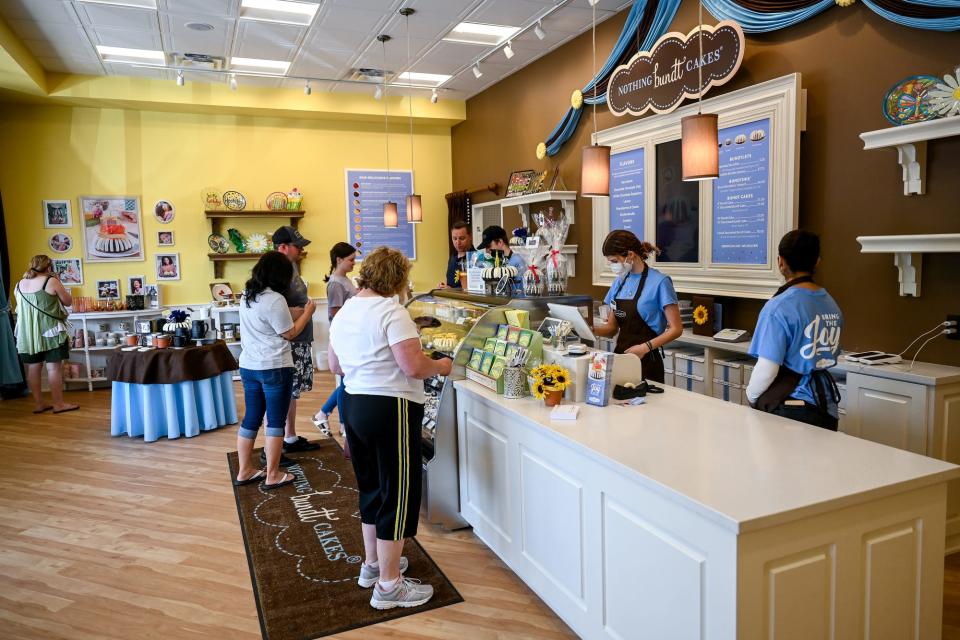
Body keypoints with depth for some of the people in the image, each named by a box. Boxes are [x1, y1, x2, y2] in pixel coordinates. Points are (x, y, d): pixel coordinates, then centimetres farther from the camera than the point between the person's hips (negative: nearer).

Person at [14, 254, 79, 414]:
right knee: (54, 367, -1)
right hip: (49, 331, -6)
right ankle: (59, 404, 3)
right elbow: (68, 301, 1)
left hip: (27, 333, 6)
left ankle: (38, 404, 16)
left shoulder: (20, 284, 9)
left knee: (33, 367, 9)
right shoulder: (51, 281, -8)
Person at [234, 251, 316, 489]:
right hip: (274, 368, -8)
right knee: (276, 421, 1)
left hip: (249, 366, 8)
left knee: (251, 419, 14)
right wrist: (307, 312, 1)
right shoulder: (274, 299, -18)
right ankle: (272, 476, 8)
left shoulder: (247, 296, 9)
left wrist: (293, 313, 18)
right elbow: (289, 333, -10)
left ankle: (245, 471, 22)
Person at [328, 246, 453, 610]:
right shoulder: (391, 312, -17)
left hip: (353, 403, 9)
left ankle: (373, 563, 35)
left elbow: (335, 366, 18)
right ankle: (389, 586, 10)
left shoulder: (345, 313, 10)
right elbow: (413, 366, -23)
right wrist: (441, 367, -5)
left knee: (372, 486, 21)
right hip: (390, 408, -9)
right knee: (398, 493, 1)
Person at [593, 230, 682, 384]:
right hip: (620, 356, 6)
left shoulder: (659, 282, -11)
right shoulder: (619, 282, 9)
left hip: (647, 361, -6)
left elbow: (676, 329, -12)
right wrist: (592, 330, -7)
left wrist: (646, 347, -22)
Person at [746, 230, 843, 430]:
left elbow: (767, 368, -19)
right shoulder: (832, 305, 6)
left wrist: (751, 395, -1)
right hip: (827, 407, 7)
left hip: (790, 408, -6)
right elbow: (832, 357, 16)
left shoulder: (778, 308, -18)